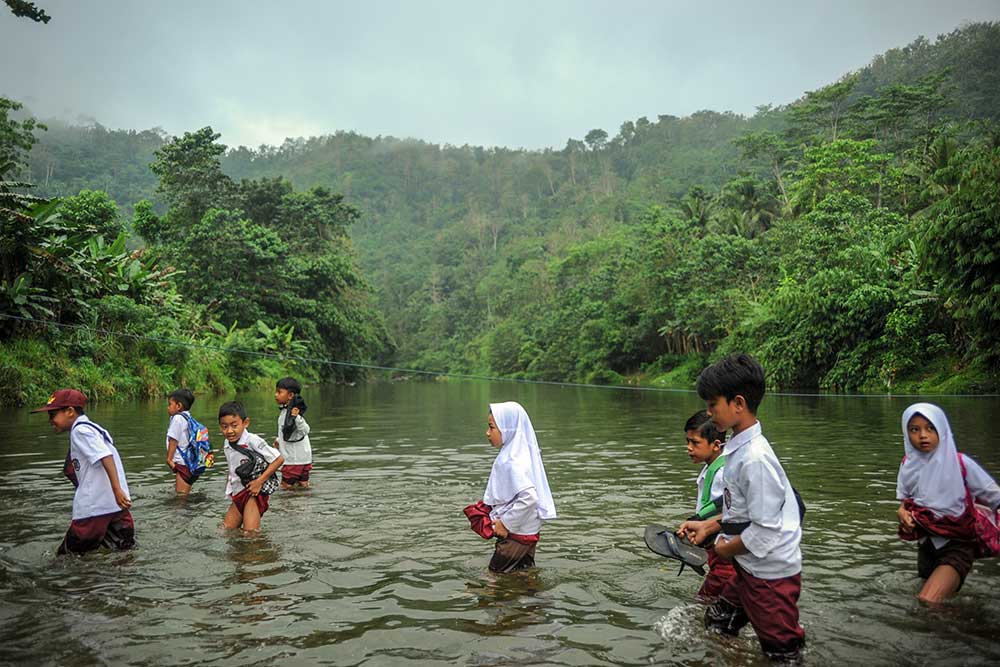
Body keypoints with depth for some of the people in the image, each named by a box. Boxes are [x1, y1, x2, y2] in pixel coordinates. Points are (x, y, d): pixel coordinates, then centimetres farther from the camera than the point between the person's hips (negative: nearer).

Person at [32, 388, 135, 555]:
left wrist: (117, 489, -28)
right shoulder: (91, 428, 20)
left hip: (95, 508, -9)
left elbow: (106, 456, -20)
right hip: (117, 505, 9)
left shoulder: (80, 430, -7)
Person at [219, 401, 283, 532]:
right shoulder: (227, 445, 6)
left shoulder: (252, 441, -18)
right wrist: (228, 489, 11)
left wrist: (259, 481, -20)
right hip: (237, 494, 8)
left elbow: (279, 459, -19)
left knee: (250, 533, -14)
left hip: (254, 492, -8)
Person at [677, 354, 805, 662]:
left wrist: (727, 548, -12)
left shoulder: (754, 458, -28)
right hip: (749, 567, 9)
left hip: (771, 573, -9)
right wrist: (708, 526, 11)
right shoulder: (740, 448, 2)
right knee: (717, 625, 22)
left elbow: (765, 529, -26)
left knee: (782, 651, 11)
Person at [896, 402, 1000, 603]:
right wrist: (902, 511, -12)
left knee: (928, 603, -21)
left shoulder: (960, 463, -16)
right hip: (927, 544, 5)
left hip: (957, 545, -4)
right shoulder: (909, 465, -5)